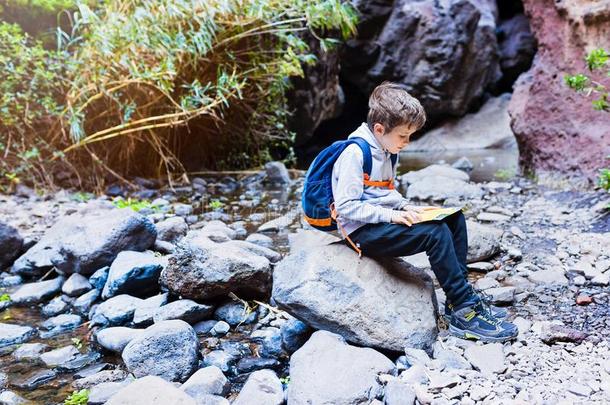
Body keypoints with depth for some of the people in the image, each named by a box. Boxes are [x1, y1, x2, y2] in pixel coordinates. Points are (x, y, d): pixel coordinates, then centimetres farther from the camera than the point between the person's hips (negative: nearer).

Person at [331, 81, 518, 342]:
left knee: (454, 218, 1)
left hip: (383, 220, 10)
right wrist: (391, 215, -24)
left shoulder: (384, 150, 12)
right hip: (363, 231, -10)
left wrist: (406, 207, 3)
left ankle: (458, 298, 2)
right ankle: (464, 313, -15)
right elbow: (346, 206, -22)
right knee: (436, 233, -25)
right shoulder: (355, 153, -18)